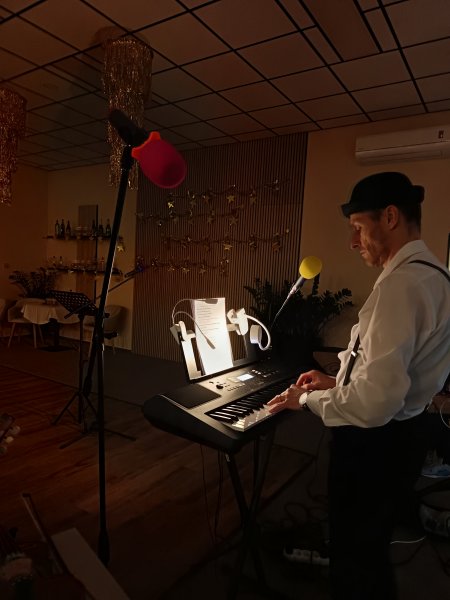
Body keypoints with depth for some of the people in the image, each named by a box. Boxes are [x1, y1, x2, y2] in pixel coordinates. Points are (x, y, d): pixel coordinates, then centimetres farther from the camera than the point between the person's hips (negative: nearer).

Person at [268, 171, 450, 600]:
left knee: (355, 562, 15)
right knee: (369, 550, 28)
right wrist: (336, 382, 11)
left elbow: (374, 402, -31)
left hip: (373, 444, -9)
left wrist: (307, 399, -15)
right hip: (400, 434, 9)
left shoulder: (402, 282, -26)